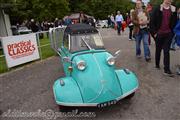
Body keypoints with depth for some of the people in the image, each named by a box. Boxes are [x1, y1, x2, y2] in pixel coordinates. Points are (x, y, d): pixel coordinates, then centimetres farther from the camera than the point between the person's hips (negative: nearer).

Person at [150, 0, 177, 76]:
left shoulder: (173, 9, 5)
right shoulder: (157, 9, -4)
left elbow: (174, 22, 11)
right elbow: (152, 21, -6)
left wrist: (172, 32, 3)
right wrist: (154, 32, -9)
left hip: (168, 34, 2)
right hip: (159, 34, -2)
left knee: (166, 51, -1)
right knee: (158, 50, 12)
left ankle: (166, 70, 1)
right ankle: (157, 64, 32)